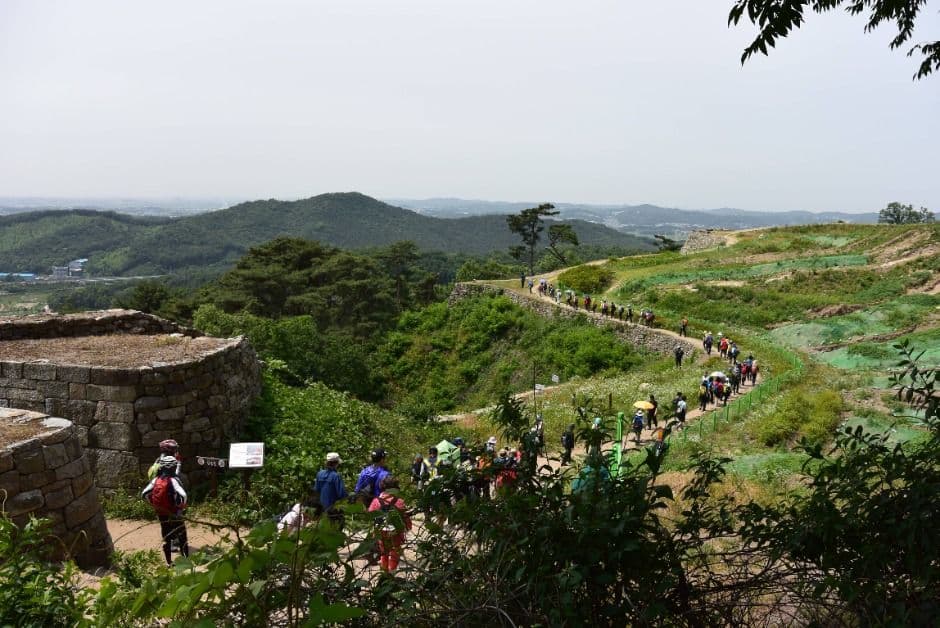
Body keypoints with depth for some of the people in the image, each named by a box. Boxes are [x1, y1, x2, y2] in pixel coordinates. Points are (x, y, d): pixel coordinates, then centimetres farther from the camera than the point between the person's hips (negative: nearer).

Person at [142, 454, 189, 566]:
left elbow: (144, 494, 1)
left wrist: (154, 504, 11)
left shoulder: (156, 480, -2)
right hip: (174, 514, -5)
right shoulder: (173, 479, -18)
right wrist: (181, 506, -11)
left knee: (166, 539, 16)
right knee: (182, 538, 8)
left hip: (161, 514, 5)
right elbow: (182, 495, -30)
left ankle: (169, 562, 22)